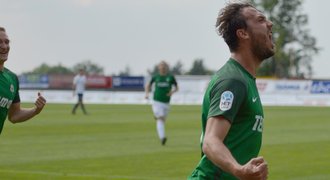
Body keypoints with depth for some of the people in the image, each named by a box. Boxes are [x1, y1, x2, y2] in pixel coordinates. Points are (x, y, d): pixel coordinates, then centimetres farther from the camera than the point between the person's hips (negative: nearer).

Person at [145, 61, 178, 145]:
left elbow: (176, 87, 9)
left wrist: (172, 91, -12)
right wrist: (147, 93, 3)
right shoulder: (155, 77, 3)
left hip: (166, 102, 2)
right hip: (157, 101, -2)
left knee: (162, 120, 12)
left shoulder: (171, 77, 1)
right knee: (160, 119, -17)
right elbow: (148, 85, 19)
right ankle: (162, 137, -27)